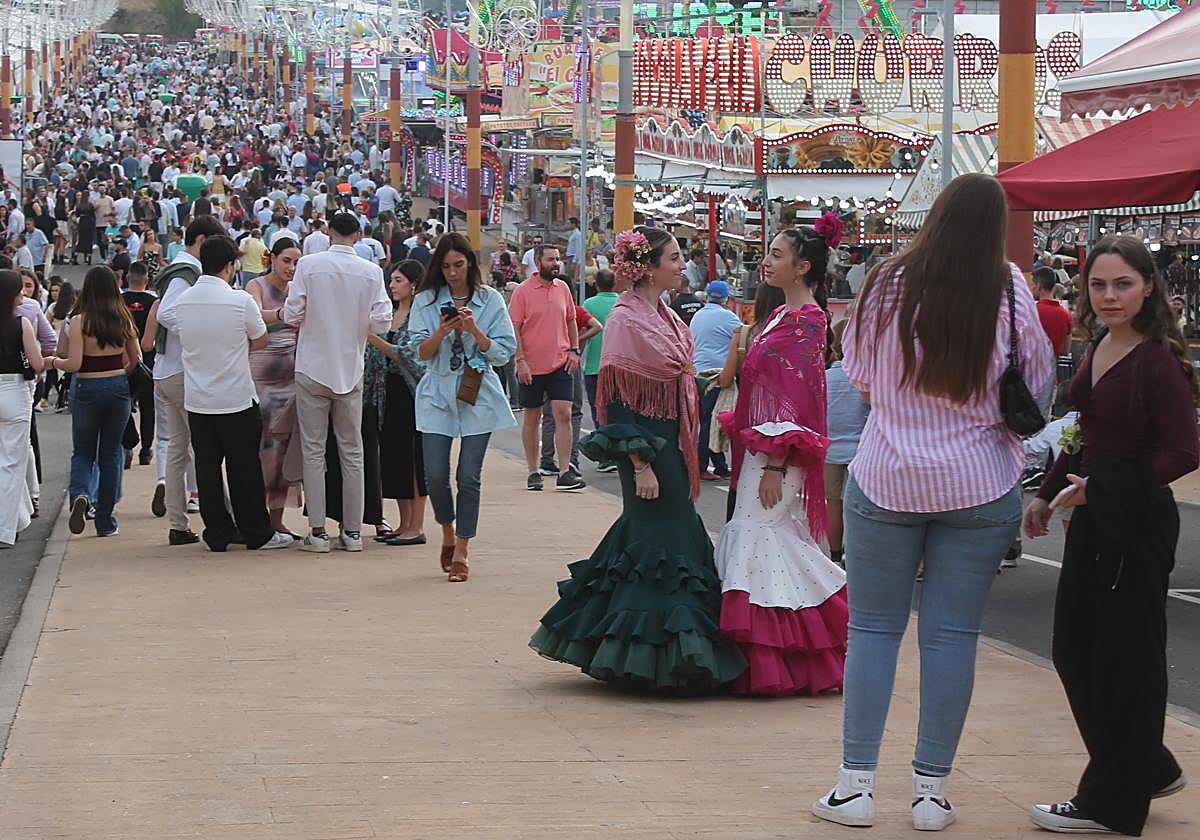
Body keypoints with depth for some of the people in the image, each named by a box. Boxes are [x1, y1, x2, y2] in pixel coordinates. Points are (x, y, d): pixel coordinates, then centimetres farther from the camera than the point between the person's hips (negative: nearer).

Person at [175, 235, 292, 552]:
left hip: (196, 399, 4)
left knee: (207, 465, 8)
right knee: (244, 467, 5)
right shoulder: (240, 300, -13)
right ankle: (256, 533, 12)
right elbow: (260, 341, -1)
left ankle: (217, 533, 11)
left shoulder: (183, 300, 2)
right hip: (236, 398, -4)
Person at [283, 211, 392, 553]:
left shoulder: (309, 265, -9)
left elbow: (292, 315, -10)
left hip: (313, 368, -2)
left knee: (314, 451, 4)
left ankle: (317, 532, 1)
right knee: (352, 451, 10)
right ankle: (353, 531, 11)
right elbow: (381, 321, -7)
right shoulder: (371, 271, -4)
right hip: (351, 369, 2)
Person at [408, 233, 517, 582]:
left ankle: (461, 550, 8)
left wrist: (474, 330, -15)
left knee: (469, 477, -2)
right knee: (435, 475, -4)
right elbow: (421, 352, 0)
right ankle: (448, 531, 24)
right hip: (437, 395, 1)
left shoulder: (491, 300, 2)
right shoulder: (426, 301, 4)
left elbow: (504, 351, 0)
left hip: (478, 396, -1)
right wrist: (441, 332, -18)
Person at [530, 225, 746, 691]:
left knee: (678, 529, 11)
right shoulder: (627, 318, -15)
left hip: (671, 440, 10)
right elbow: (619, 398, -18)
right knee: (658, 540, -8)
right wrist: (640, 463, -21)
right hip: (646, 444, -10)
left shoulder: (662, 314, 13)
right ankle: (655, 658, -2)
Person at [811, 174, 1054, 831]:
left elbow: (857, 376, 5)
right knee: (953, 632, 5)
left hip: (885, 480, 0)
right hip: (979, 486, 0)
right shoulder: (1008, 291, -8)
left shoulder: (887, 285, -7)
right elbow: (1037, 378, 2)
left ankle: (856, 784, 8)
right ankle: (931, 788, 9)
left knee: (873, 627, 8)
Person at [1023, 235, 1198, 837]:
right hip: (1092, 517, 9)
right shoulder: (1099, 347, 8)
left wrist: (1097, 489, -23)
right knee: (1074, 650, 14)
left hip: (1136, 522, -9)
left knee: (1125, 657, 1)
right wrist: (1048, 494, 21)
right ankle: (1150, 769, 30)